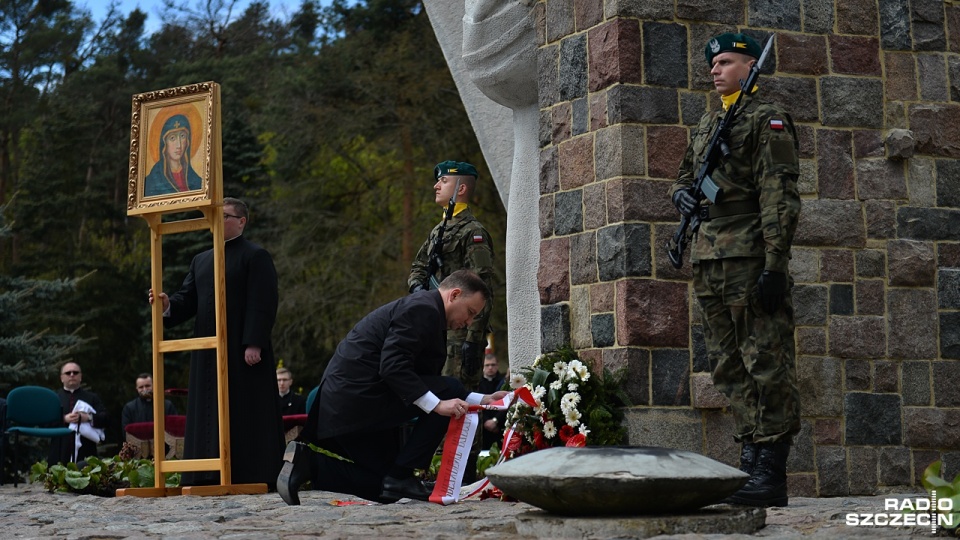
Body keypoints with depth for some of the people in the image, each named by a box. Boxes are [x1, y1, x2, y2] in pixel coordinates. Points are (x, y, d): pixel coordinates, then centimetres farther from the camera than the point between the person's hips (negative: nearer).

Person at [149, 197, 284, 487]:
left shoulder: (256, 256, -1)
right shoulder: (201, 260, 20)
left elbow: (262, 304, -10)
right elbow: (188, 299, 13)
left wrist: (253, 343, -19)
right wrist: (169, 304, -9)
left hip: (242, 351, -7)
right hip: (208, 352, 7)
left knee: (243, 415, -6)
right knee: (209, 416, 4)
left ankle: (252, 476, -4)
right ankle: (212, 476, 6)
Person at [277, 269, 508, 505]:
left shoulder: (425, 310, 20)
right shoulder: (422, 309, -13)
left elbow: (425, 387, 19)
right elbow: (393, 366, -26)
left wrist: (482, 400, 12)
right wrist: (438, 404, -29)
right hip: (358, 395, -10)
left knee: (384, 489, 13)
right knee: (449, 390, -12)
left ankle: (306, 461, 3)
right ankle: (401, 476, -11)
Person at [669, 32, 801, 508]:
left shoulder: (768, 120, -3)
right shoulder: (706, 125, 21)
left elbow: (779, 196, -11)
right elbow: (685, 177, 31)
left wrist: (774, 265, -19)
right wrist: (682, 195, 5)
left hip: (750, 257, -8)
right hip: (708, 260, 9)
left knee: (766, 363, -9)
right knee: (730, 368, 8)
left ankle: (771, 475, -11)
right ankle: (751, 462, 13)